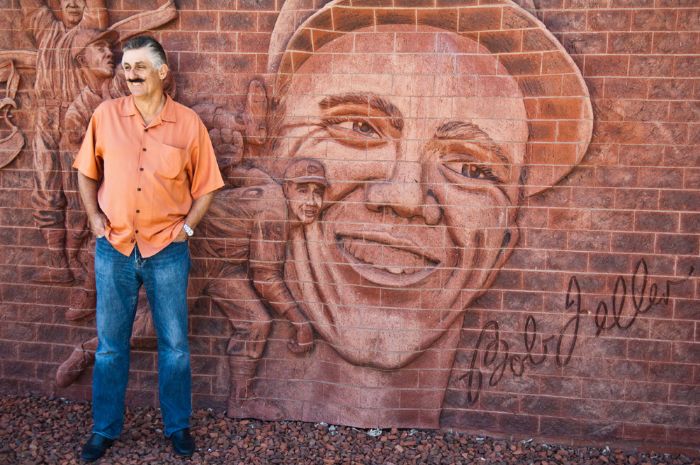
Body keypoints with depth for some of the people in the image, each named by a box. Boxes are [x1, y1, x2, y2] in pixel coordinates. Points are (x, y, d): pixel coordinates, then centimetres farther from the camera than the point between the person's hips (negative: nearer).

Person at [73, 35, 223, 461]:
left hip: (167, 251, -1)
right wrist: (94, 218, 0)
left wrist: (187, 227, -8)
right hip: (114, 249, 2)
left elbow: (205, 186, 2)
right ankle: (105, 429, 29)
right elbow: (87, 172, 11)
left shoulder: (188, 123, -5)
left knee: (174, 345, 9)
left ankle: (178, 426, 27)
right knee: (110, 345, 12)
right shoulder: (105, 115, -1)